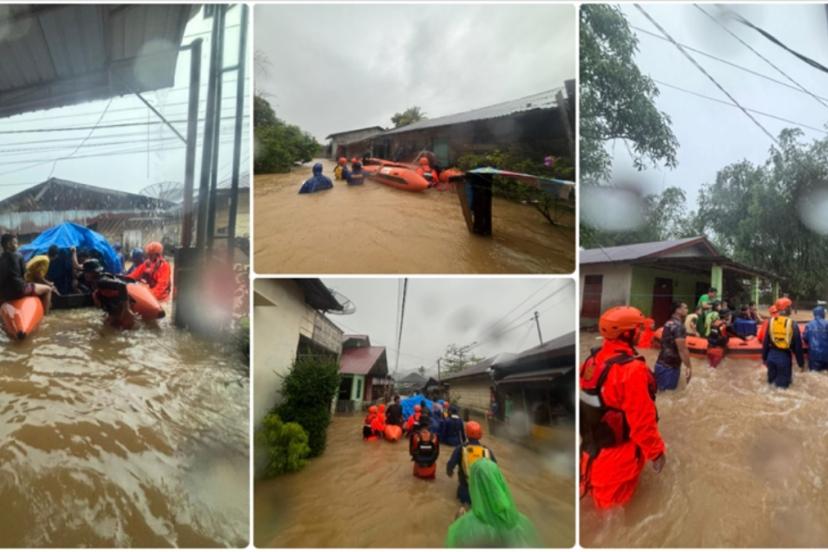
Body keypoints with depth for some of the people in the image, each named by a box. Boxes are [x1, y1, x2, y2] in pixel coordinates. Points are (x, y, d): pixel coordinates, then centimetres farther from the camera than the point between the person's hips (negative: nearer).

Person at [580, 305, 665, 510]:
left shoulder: (592, 360, -4)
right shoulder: (632, 369, -29)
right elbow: (642, 419, -27)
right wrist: (656, 451, -13)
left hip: (591, 447, 7)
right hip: (617, 454, -7)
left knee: (595, 492, 27)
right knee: (612, 502, 14)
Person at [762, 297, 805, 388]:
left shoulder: (771, 322, -2)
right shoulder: (792, 324, -11)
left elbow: (765, 342, 3)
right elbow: (798, 346, -4)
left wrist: (764, 357, 14)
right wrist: (801, 363, 6)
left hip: (772, 355, 3)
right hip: (784, 356, -3)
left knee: (771, 381, 18)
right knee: (782, 384, 6)